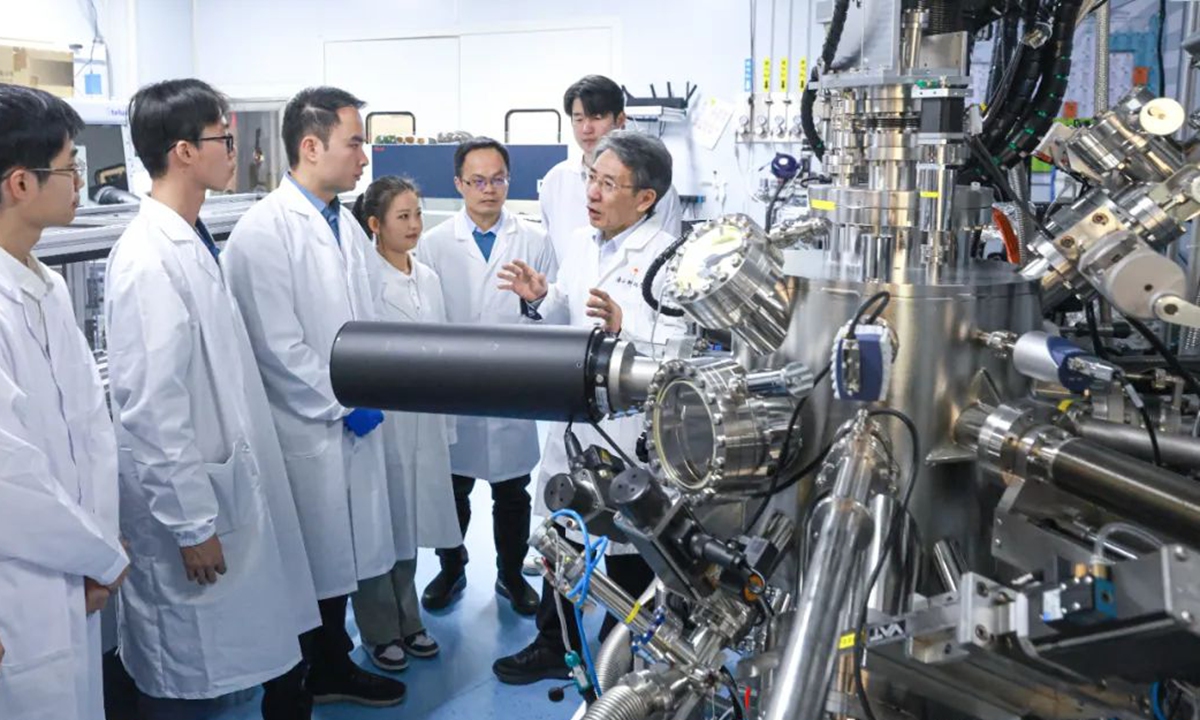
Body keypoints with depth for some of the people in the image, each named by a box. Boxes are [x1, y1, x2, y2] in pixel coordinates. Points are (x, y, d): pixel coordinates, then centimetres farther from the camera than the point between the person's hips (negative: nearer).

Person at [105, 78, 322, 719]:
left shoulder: (192, 242, 7)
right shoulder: (149, 260, -21)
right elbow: (151, 408, -22)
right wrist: (191, 524, -18)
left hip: (230, 486, 8)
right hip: (189, 500, -8)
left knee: (273, 652, 18)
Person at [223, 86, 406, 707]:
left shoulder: (346, 223, 9)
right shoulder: (265, 230, -15)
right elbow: (278, 346, -18)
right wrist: (343, 406, -11)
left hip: (353, 423, 7)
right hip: (305, 430, -7)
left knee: (342, 558, 17)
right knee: (309, 566, 5)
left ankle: (334, 666, 32)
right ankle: (299, 684, 23)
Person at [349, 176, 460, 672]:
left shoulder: (428, 278, 9)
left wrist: (448, 423, 15)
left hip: (423, 421, 6)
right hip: (380, 421, -6)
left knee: (411, 524, 15)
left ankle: (407, 620, 30)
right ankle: (380, 631, 22)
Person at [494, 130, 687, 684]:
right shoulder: (582, 243, 7)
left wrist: (625, 325, -38)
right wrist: (540, 300, -4)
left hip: (630, 432, -6)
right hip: (573, 420, 7)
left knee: (627, 547, 12)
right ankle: (554, 645, 38)